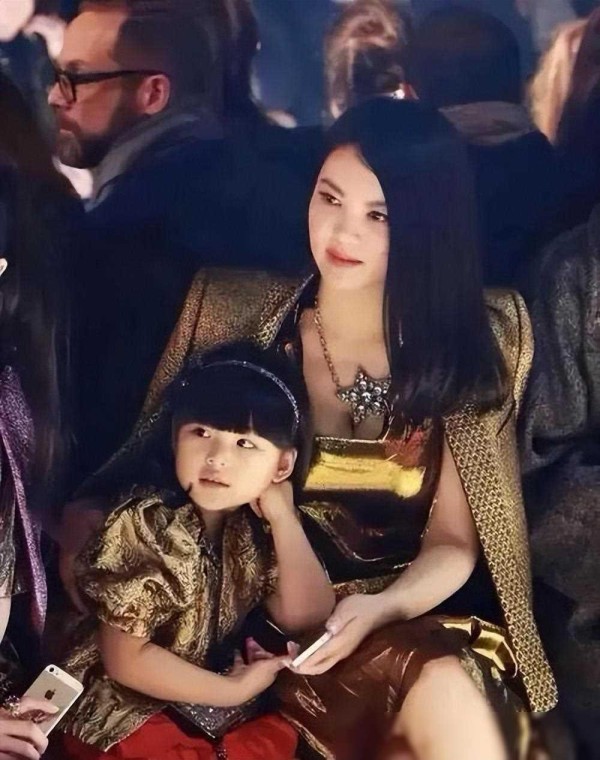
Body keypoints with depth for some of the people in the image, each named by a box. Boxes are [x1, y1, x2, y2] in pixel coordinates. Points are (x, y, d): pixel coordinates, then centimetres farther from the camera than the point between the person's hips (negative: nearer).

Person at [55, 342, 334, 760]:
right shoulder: (143, 525, -20)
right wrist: (234, 690, -18)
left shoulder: (256, 525, -4)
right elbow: (125, 659, -19)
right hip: (127, 706, -5)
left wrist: (283, 516, -16)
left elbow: (305, 617, -8)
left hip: (212, 701, 5)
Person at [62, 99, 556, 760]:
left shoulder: (472, 345, 1)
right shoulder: (232, 312, -2)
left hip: (408, 620, 1)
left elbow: (453, 542, -1)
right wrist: (88, 519, -15)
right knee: (433, 683, -30)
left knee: (453, 699, -32)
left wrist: (379, 609, -20)